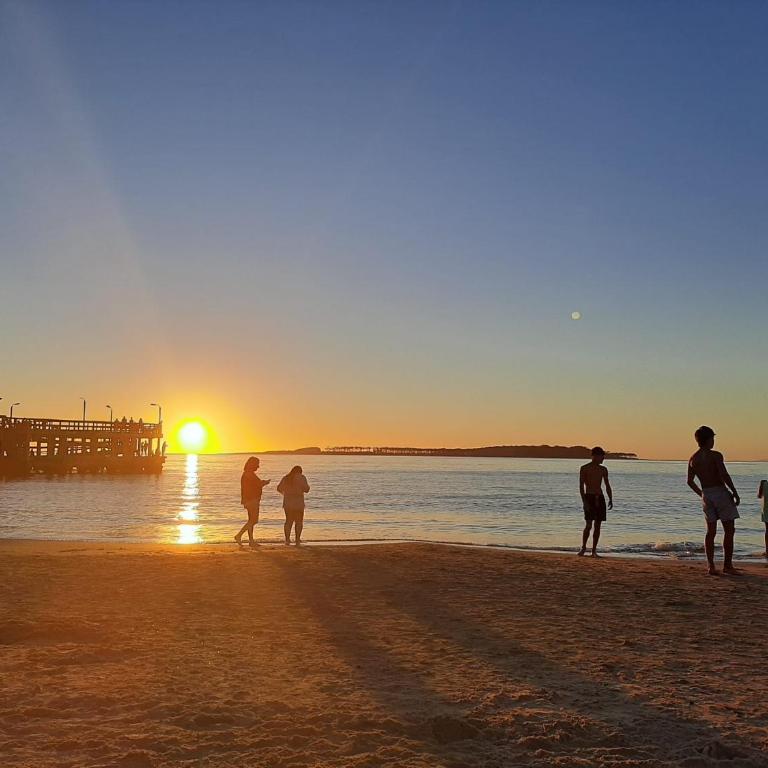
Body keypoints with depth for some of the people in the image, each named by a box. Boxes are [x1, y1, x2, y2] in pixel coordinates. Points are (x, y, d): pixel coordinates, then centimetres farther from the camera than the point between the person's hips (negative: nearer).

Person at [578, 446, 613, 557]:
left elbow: (607, 486, 15)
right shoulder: (585, 468, -3)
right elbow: (581, 486, -7)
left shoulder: (603, 470, 12)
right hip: (589, 498, -5)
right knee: (588, 525, -12)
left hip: (600, 498, 5)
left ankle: (594, 550, 8)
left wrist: (610, 499, 2)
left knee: (597, 526, 3)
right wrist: (584, 501, -16)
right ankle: (583, 547, 4)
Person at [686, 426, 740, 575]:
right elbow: (724, 475, -20)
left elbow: (690, 481, 13)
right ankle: (727, 565, 2)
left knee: (711, 531, 8)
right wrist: (735, 493, -11)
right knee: (729, 530, 2)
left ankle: (711, 566, 3)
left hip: (706, 495, 6)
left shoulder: (693, 459, 9)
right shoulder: (715, 455, -11)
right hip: (721, 493, -6)